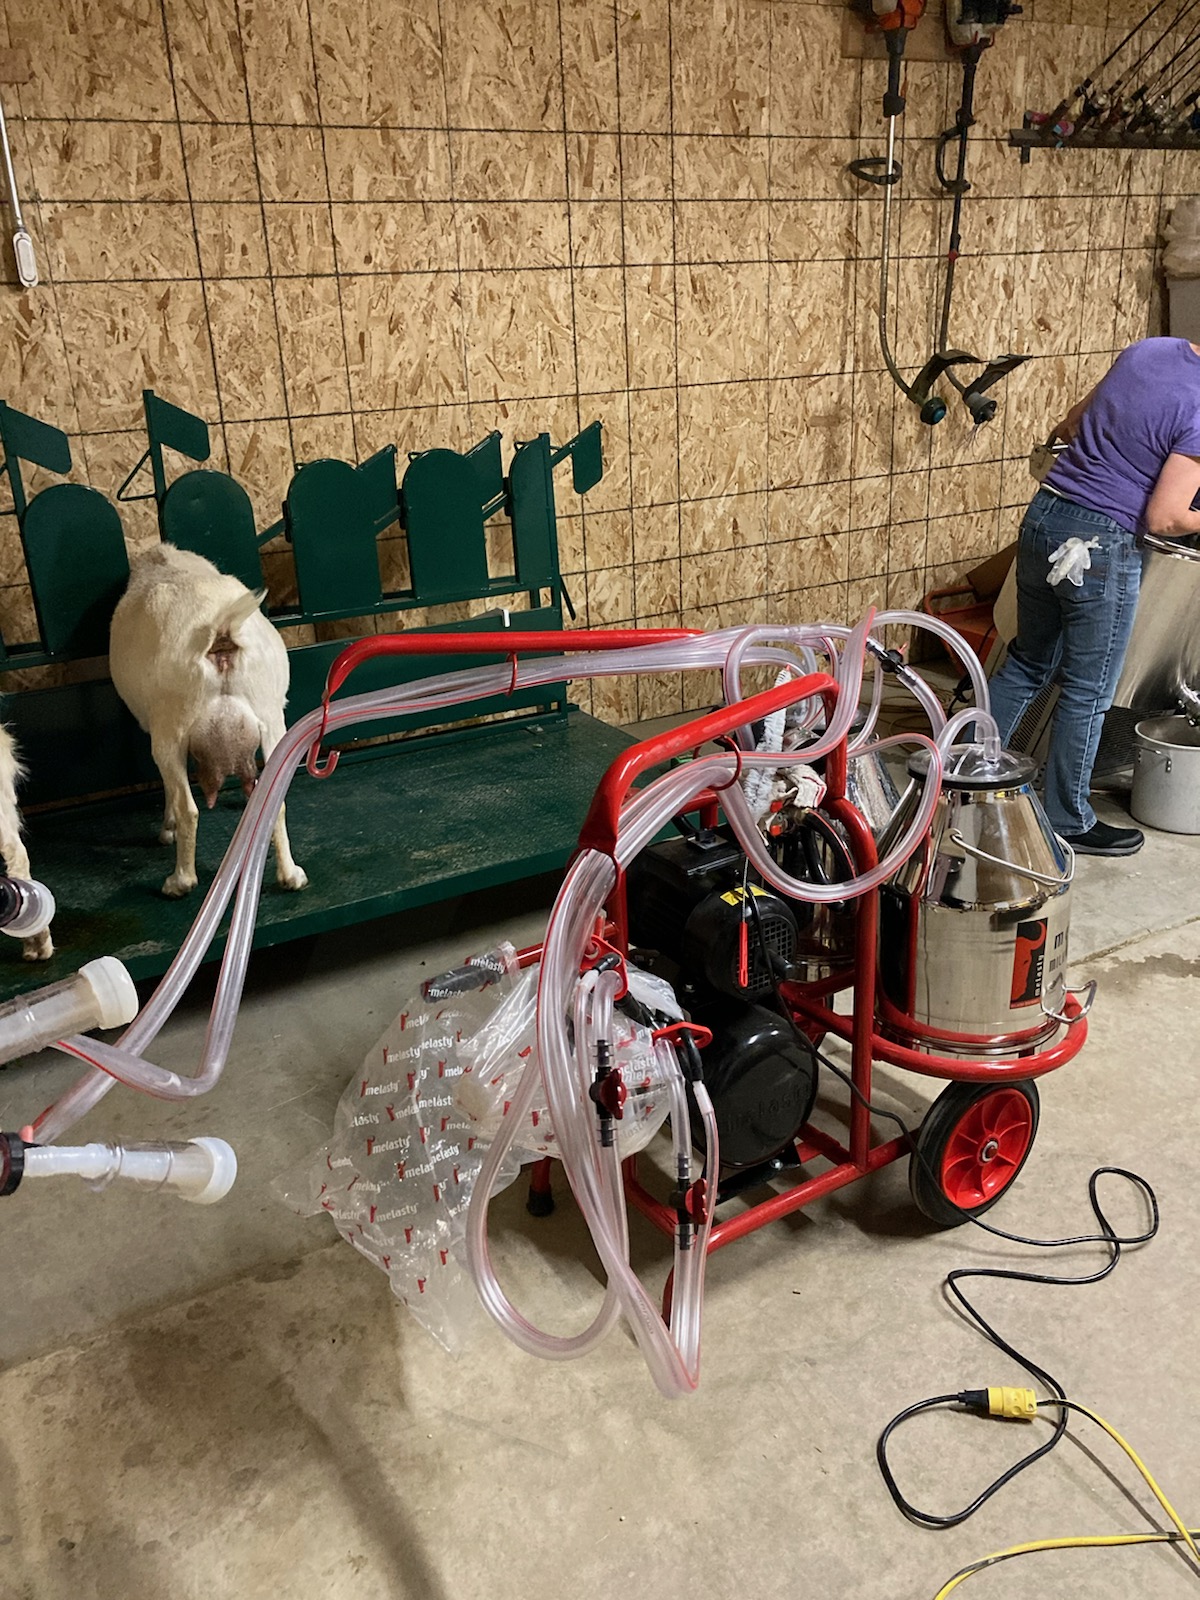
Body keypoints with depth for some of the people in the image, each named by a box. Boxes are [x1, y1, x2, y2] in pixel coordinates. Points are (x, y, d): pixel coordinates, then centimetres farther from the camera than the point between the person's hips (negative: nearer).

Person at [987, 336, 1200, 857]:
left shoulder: (1145, 349, 6)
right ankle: (1069, 822, 19)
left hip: (1042, 518, 8)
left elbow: (1073, 423, 18)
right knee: (1087, 692, 6)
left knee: (1027, 663, 21)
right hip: (1100, 549, -7)